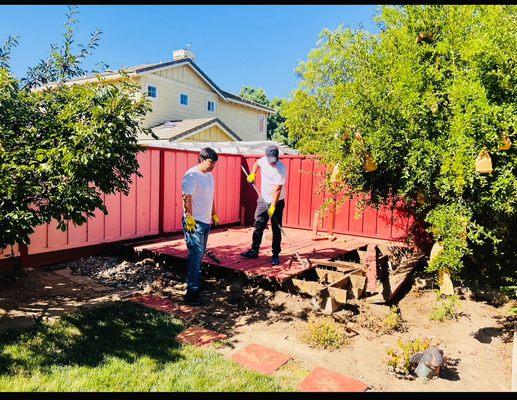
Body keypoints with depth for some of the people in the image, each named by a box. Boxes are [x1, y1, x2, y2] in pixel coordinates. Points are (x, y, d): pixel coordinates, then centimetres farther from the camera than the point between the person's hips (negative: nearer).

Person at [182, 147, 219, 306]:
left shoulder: (209, 176, 14)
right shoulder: (192, 175, -14)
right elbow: (186, 197, -21)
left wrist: (214, 214, 25)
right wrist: (189, 217, -26)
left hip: (206, 221, 9)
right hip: (194, 222, -9)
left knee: (200, 255, 15)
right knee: (195, 255, -10)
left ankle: (196, 283, 27)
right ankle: (191, 293, -5)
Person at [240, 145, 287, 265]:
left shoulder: (280, 168, -23)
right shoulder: (264, 160, -4)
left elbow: (277, 189, -26)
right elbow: (257, 163, 22)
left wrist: (273, 206, -29)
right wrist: (252, 174, 6)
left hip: (276, 202, -6)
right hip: (263, 200, 6)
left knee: (276, 230, 2)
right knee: (258, 226, 9)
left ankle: (275, 255, 12)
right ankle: (254, 251, 19)